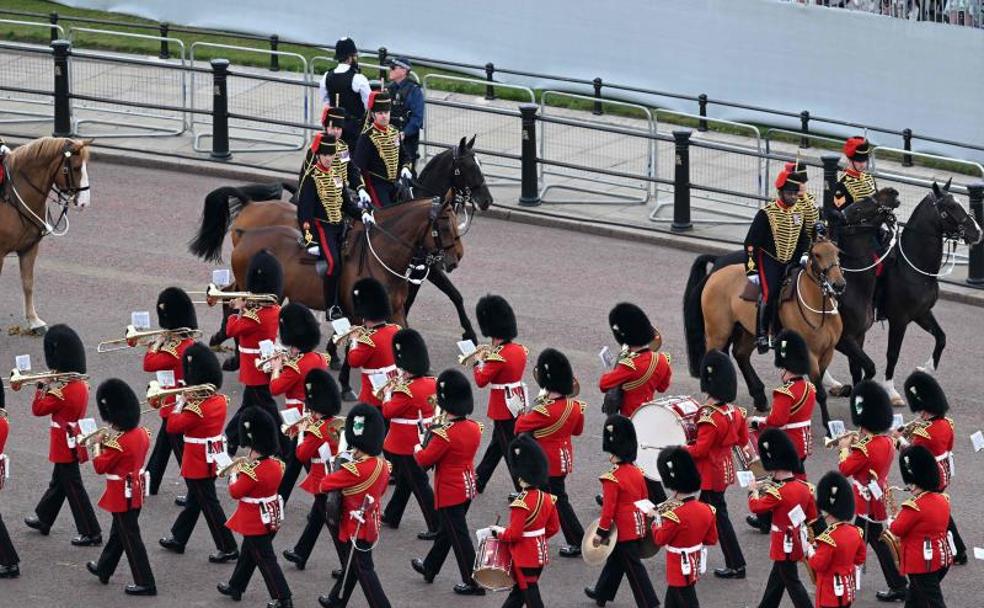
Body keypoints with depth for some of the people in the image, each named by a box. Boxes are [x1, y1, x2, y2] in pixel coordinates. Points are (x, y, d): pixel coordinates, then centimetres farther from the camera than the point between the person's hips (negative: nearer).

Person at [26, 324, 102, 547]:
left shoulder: (63, 392, -25)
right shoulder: (82, 385, 1)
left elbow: (38, 409, -18)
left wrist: (42, 387, -7)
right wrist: (51, 388, 1)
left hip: (65, 447, -9)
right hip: (73, 443, 9)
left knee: (73, 489, -2)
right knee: (57, 484, 24)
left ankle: (91, 533, 0)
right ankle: (43, 519, 41)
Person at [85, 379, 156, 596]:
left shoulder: (117, 443, -27)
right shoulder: (141, 433, -2)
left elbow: (100, 467, -16)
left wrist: (98, 446, -4)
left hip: (122, 495, -9)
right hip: (135, 491, 9)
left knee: (130, 537, 0)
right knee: (118, 532, 24)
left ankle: (145, 583, 4)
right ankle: (104, 569, 41)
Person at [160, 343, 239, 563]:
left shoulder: (196, 408, -25)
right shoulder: (220, 401, -1)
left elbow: (173, 426, -18)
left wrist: (179, 403, -8)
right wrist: (188, 402, 3)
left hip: (198, 462, -9)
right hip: (213, 459, 9)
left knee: (209, 504, -2)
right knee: (194, 499, 21)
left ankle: (228, 548, 0)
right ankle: (178, 538, 36)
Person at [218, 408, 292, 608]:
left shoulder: (252, 472, -29)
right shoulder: (276, 464, -4)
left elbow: (235, 492, -17)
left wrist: (234, 475, 0)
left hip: (255, 522, -9)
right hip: (271, 516, 9)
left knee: (266, 560, 0)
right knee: (248, 553, 25)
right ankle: (236, 587, 41)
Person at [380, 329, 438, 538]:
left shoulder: (407, 391, -24)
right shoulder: (432, 383, 1)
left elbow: (387, 411, -15)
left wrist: (388, 393, 0)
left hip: (407, 447, -9)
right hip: (425, 441, 9)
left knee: (419, 484, -3)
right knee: (405, 480, 23)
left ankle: (437, 527, -3)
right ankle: (391, 516, 38)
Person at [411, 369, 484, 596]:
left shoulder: (444, 434, -25)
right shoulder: (474, 428, -3)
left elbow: (424, 460, -17)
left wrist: (417, 448, 3)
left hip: (449, 492, -8)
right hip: (468, 488, 8)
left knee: (459, 536, 0)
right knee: (446, 530, 23)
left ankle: (474, 583, 4)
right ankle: (429, 568, 41)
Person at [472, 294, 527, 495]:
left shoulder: (498, 356, -25)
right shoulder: (519, 349, 0)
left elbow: (481, 380, -19)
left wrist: (478, 361, -4)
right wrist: (490, 357, 6)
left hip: (503, 409, -9)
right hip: (518, 403, 9)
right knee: (496, 444, 20)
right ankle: (478, 482, 34)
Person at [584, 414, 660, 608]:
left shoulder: (612, 479, -21)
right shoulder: (637, 472, 2)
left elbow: (608, 508, -20)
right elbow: (645, 499, 12)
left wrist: (601, 532, -10)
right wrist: (643, 522, 24)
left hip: (624, 531, -8)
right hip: (638, 526, 8)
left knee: (634, 567, -2)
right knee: (615, 560, 24)